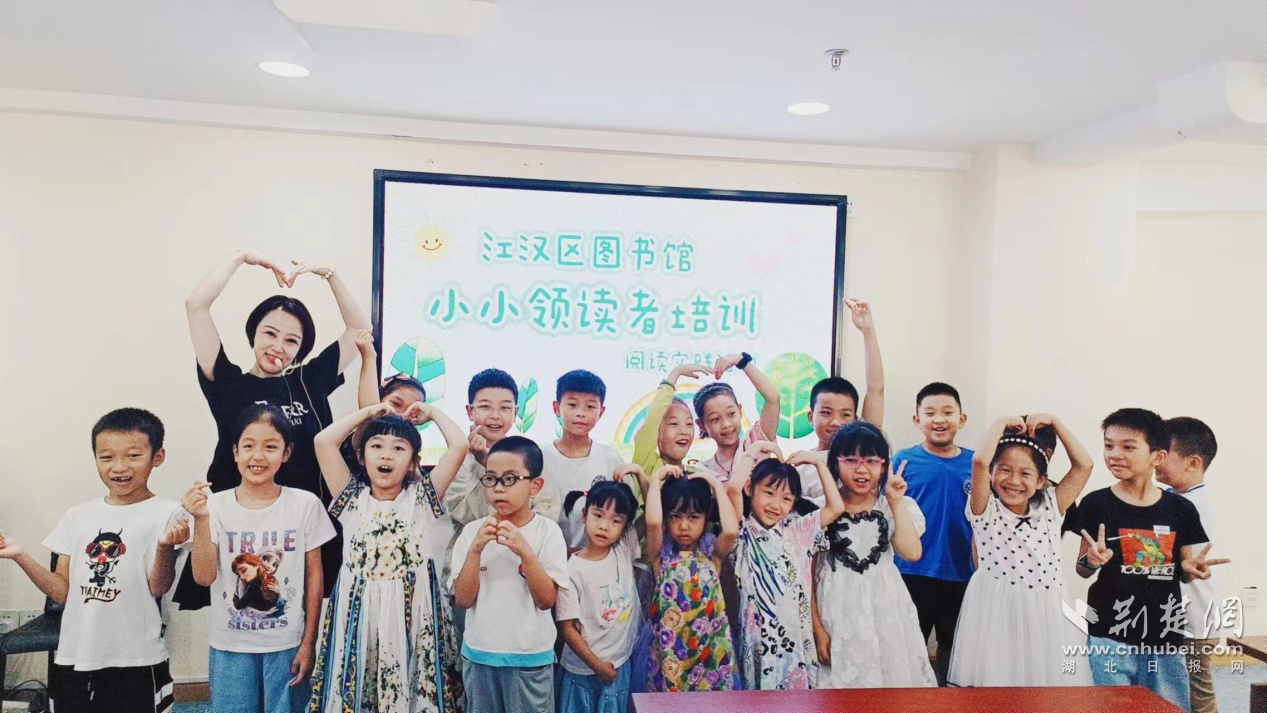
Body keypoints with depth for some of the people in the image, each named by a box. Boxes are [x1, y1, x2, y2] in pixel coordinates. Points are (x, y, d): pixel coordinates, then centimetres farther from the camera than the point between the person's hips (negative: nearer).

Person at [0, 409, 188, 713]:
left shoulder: (165, 513, -8)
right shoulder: (77, 516, 6)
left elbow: (158, 587, -13)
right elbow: (63, 591, 9)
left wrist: (166, 546, -31)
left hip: (136, 661, -4)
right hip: (75, 658, 4)